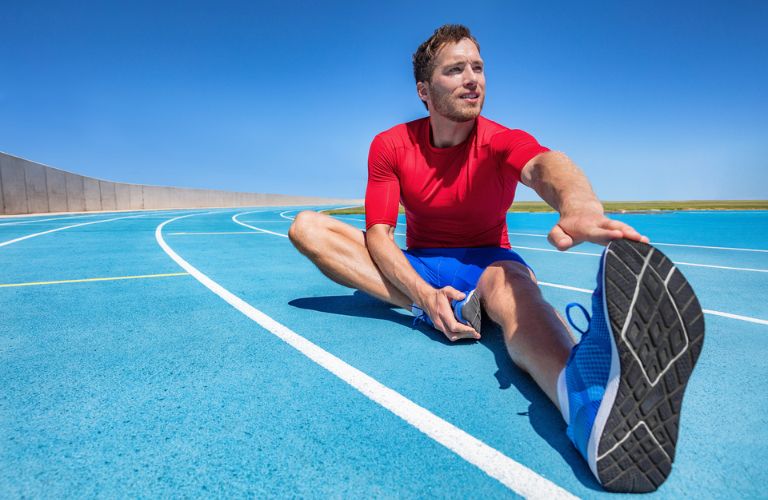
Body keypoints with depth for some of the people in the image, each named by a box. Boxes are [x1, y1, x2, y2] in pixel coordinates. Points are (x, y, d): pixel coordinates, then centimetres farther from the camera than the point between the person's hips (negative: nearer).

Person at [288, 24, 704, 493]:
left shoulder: (501, 141, -12)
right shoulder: (390, 146, -7)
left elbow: (545, 164, -36)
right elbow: (379, 234, -13)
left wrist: (580, 205, -63)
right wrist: (425, 294, -32)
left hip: (485, 263, -1)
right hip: (417, 266, 2)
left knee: (514, 287, -40)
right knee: (306, 226, -16)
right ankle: (439, 309, -30)